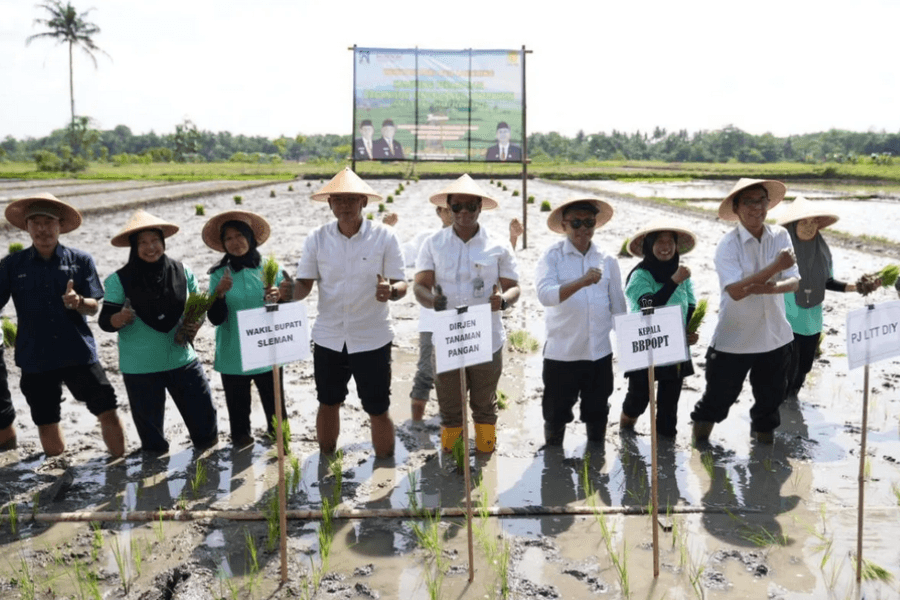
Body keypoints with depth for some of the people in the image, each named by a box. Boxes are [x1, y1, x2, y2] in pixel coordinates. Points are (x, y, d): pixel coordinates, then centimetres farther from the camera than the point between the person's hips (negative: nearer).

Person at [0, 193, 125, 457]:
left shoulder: (81, 261, 0)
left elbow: (93, 306, -4)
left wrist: (77, 303, -25)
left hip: (79, 353, -1)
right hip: (35, 359, 1)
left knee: (108, 412, -2)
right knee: (46, 424, 9)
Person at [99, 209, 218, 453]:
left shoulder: (183, 272, -1)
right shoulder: (119, 280, -8)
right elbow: (105, 321, -6)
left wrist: (195, 325, -10)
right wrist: (119, 319, -29)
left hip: (183, 360, 2)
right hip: (140, 369, -1)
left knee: (206, 426, 7)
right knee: (152, 440, 13)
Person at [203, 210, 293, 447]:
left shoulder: (269, 269, -1)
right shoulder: (219, 274, -1)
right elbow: (216, 319, -5)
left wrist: (278, 298, -21)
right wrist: (219, 293, -22)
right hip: (233, 359, 0)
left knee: (276, 411, 7)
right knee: (238, 413, 11)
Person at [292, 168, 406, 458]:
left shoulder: (384, 236, -7)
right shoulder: (317, 238, -1)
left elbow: (401, 284, -8)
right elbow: (304, 284, 1)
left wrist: (390, 291, -31)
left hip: (371, 338, -2)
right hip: (328, 337, 3)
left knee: (378, 410, 5)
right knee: (328, 403, 18)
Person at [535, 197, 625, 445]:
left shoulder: (607, 260, 5)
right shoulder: (552, 256, -6)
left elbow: (618, 305, 11)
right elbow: (545, 294, -24)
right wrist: (581, 282, -37)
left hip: (600, 352, 3)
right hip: (561, 353, -3)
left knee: (597, 415, 17)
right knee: (556, 416, 11)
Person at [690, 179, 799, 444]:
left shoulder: (781, 236, -3)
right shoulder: (727, 245, -16)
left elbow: (794, 282, -7)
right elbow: (735, 290, -28)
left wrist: (770, 288, -29)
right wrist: (775, 267, -33)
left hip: (775, 337, 4)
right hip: (733, 339, -4)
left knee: (771, 397, 20)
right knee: (719, 396, 11)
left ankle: (763, 436, 46)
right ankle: (699, 440, 38)